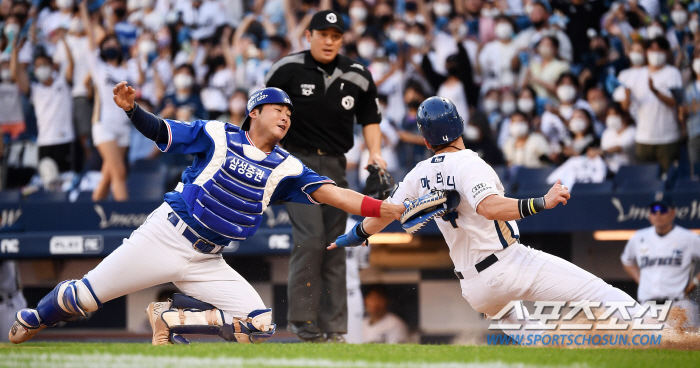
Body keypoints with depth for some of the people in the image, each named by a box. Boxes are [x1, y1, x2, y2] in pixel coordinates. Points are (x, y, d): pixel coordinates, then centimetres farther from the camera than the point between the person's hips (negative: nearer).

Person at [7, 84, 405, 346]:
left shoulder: (286, 168, 6)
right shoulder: (219, 135, -1)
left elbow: (332, 194, -3)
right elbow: (160, 131, -2)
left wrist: (385, 209, -16)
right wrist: (132, 109, -22)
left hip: (207, 262, 4)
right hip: (167, 237, -4)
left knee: (260, 324, -11)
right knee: (85, 296, -4)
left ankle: (171, 318, 1)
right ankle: (32, 321, 26)